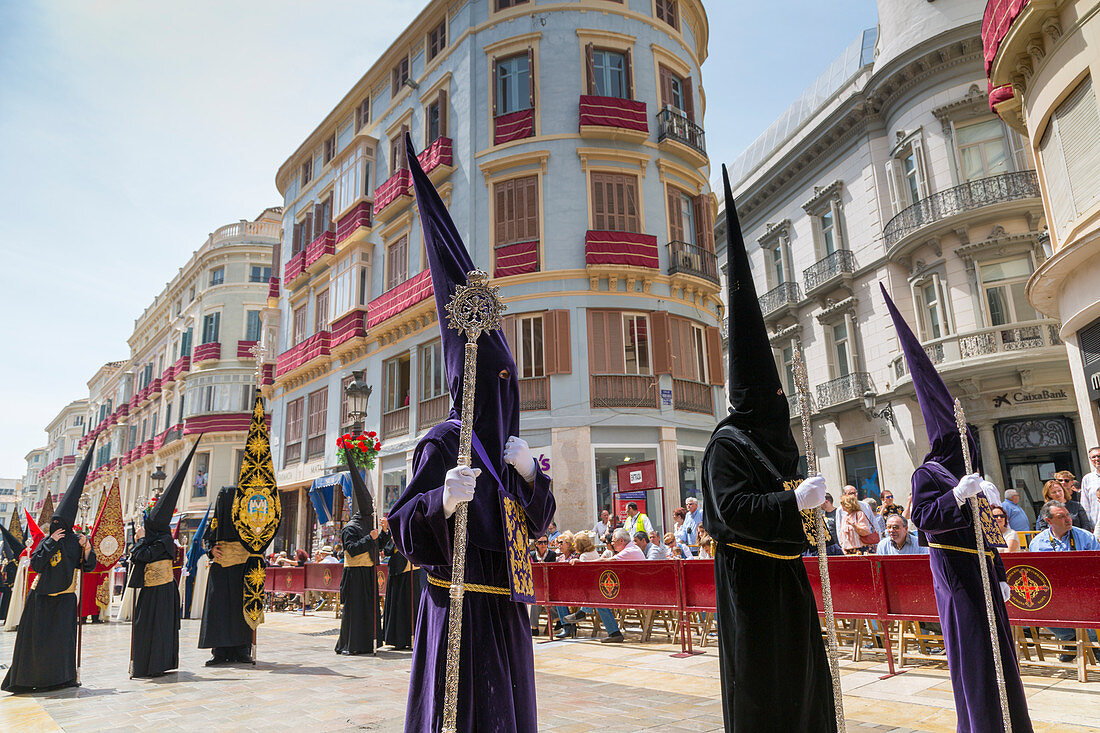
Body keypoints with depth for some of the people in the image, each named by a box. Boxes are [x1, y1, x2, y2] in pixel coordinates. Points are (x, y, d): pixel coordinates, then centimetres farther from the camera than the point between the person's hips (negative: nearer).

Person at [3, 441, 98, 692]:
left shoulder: (78, 541, 0)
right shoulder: (47, 540, 3)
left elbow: (89, 567, -3)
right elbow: (35, 564, -9)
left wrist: (87, 549, -19)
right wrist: (51, 543, -14)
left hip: (64, 597, -1)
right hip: (41, 596, 1)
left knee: (62, 638, -3)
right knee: (35, 637, 2)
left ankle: (62, 676, 9)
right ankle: (29, 677, 14)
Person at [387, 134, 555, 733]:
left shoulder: (508, 445, 11)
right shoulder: (443, 443, -13)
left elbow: (539, 522, 11)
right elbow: (405, 528, -17)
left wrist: (530, 474, -7)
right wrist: (441, 500, -37)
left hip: (506, 606, 8)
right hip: (462, 604, -8)